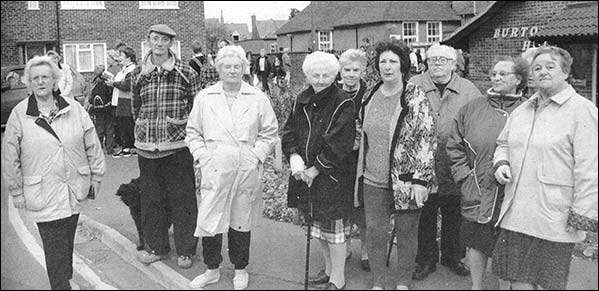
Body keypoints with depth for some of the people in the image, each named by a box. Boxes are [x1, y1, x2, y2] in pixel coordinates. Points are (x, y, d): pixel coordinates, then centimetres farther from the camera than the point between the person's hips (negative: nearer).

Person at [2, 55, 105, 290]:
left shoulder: (73, 108, 1)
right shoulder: (19, 115, -4)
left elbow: (92, 145, 5)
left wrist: (96, 176, 5)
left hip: (74, 190, 3)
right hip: (43, 196, -2)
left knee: (67, 243, 17)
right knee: (55, 250, 0)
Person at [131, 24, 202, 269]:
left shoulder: (186, 73, -2)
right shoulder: (138, 74, 7)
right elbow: (135, 108, 17)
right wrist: (143, 133, 14)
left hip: (177, 145, -3)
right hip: (147, 147, 3)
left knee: (181, 199, 4)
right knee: (150, 198, 12)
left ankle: (185, 250, 18)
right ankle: (156, 246, 28)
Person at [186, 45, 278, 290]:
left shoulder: (258, 99, 3)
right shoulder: (204, 97, 6)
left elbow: (269, 132, 7)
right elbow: (193, 131, 11)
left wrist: (257, 155, -3)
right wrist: (201, 156, -1)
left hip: (247, 171, 0)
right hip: (214, 170, 1)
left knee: (241, 222, 10)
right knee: (209, 220, 1)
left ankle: (241, 270, 29)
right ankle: (212, 269, 21)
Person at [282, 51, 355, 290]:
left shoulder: (342, 104, -12)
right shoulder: (302, 101, 7)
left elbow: (338, 143, -18)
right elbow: (289, 131, 7)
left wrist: (316, 169, -16)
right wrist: (293, 156, -12)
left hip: (333, 175, -6)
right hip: (304, 172, 7)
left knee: (334, 225, 3)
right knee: (317, 223, 18)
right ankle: (329, 268, 37)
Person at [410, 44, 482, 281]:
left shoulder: (468, 90, 3)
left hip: (455, 170, 2)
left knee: (454, 216, 16)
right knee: (424, 216, 10)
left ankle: (452, 257, 36)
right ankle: (425, 260, 27)